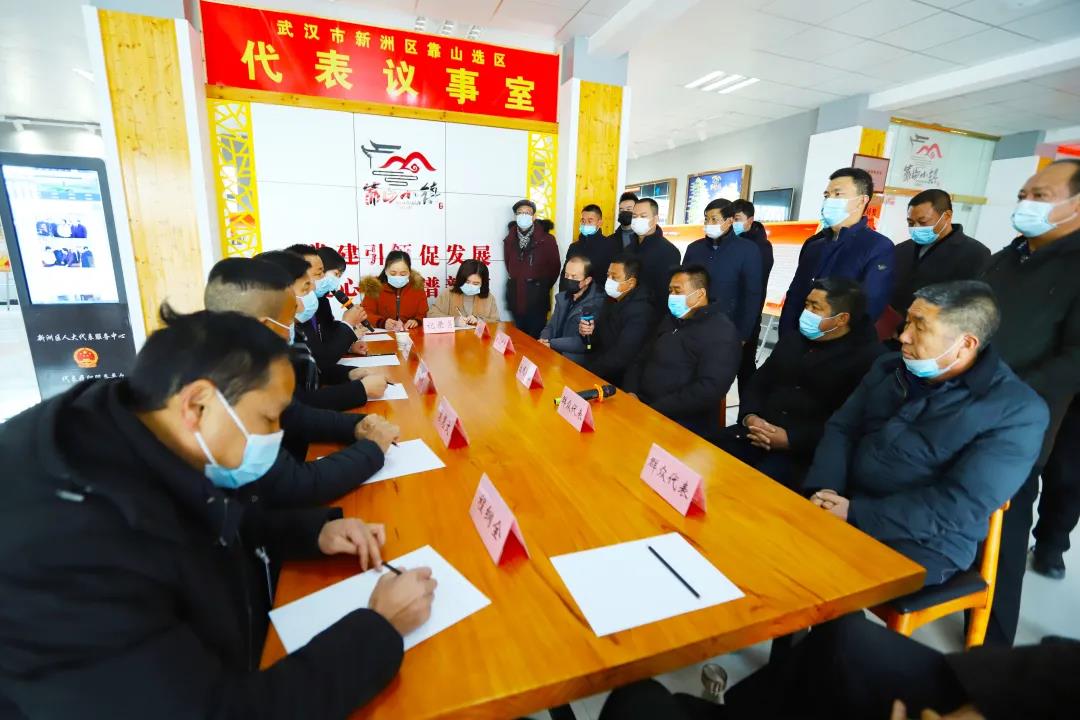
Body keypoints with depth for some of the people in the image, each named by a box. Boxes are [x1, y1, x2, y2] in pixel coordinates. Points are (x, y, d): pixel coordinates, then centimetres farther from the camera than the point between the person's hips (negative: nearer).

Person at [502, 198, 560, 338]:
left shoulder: (546, 239, -4)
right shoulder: (509, 239, 8)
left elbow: (554, 267, 0)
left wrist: (543, 287, 3)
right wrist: (516, 282, 10)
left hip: (537, 300, -4)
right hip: (516, 299, 4)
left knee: (536, 338, -1)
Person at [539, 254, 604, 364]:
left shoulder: (597, 303, -12)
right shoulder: (562, 297, 12)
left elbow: (585, 342, -19)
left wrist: (551, 344, -17)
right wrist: (543, 340, -8)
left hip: (575, 360, -7)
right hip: (553, 353, 7)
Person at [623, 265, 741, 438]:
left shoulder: (721, 332, -8)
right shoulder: (671, 319, 16)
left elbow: (709, 390, -20)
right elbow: (642, 359, 19)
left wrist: (655, 410, -20)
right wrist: (630, 391, 0)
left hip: (683, 424, -7)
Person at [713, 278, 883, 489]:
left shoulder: (868, 359, -2)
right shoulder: (792, 340, 20)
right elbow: (759, 382, 17)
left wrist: (791, 439, -19)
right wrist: (750, 417, -4)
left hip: (806, 449, -6)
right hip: (758, 434, 6)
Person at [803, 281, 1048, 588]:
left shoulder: (1017, 410, -9)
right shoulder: (889, 368, 8)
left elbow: (962, 506, -17)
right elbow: (841, 428, 5)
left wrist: (857, 515, -22)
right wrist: (823, 488, -13)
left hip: (922, 544, -5)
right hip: (847, 505, 6)